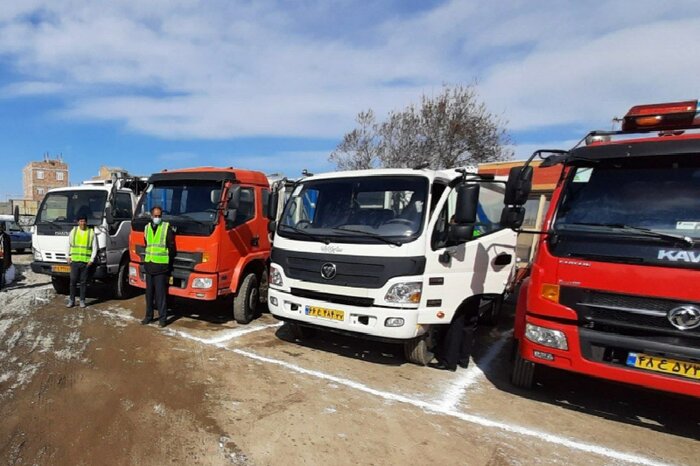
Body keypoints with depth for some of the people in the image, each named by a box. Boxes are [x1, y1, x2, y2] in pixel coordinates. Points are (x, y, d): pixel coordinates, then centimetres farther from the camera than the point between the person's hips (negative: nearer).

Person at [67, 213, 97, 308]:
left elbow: (94, 248, 3)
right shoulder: (73, 231, 8)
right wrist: (69, 256, 7)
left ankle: (82, 301, 13)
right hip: (74, 260, 1)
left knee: (83, 282, 4)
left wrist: (91, 259, -4)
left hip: (86, 262, -1)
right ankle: (71, 300, 12)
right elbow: (69, 245, 15)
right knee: (73, 281, 2)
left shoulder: (91, 232, 2)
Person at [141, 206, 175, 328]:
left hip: (161, 266, -5)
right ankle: (148, 315, 23)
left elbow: (171, 247, -3)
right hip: (148, 265, 5)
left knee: (161, 293, -4)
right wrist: (147, 257, 17)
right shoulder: (147, 227, 12)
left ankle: (163, 317, 4)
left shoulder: (167, 228, -5)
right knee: (149, 293, 12)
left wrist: (168, 261, 0)